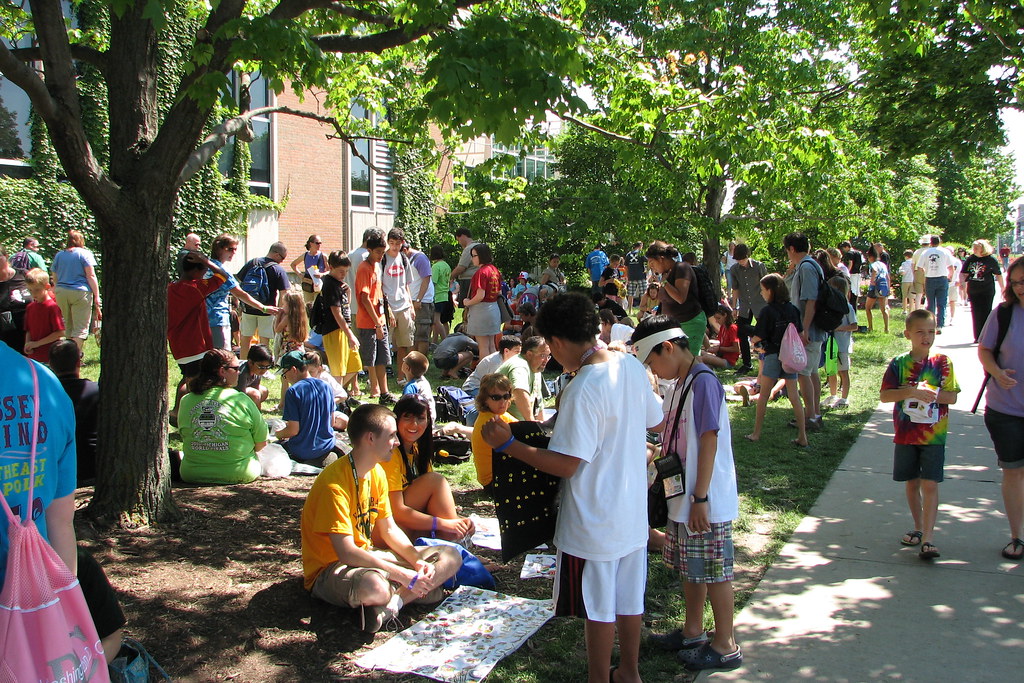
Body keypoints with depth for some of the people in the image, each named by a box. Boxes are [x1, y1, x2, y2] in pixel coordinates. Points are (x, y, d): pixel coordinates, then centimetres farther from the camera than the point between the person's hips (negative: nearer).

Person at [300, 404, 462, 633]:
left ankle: (391, 602, -18)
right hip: (329, 570, -9)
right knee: (374, 586, -44)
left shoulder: (377, 473, 4)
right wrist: (402, 575, -27)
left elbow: (389, 530, 8)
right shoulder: (333, 483, -23)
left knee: (451, 558, -2)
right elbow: (347, 553, -27)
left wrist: (418, 561, -9)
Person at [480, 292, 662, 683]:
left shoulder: (582, 389, -27)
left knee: (598, 609, 10)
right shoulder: (632, 366, -3)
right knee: (629, 598, 22)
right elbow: (653, 420, 12)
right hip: (633, 511, 8)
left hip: (594, 522, -8)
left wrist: (507, 444, -21)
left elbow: (566, 465, -26)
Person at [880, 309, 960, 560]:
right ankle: (918, 528, 29)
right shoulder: (899, 363, -1)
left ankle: (927, 539, -5)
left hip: (933, 436, -2)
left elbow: (952, 397, -2)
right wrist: (912, 392, -21)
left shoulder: (942, 362, -1)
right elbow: (884, 395, -7)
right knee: (912, 483, 13)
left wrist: (932, 394, -20)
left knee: (930, 484, -6)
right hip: (906, 434, 2)